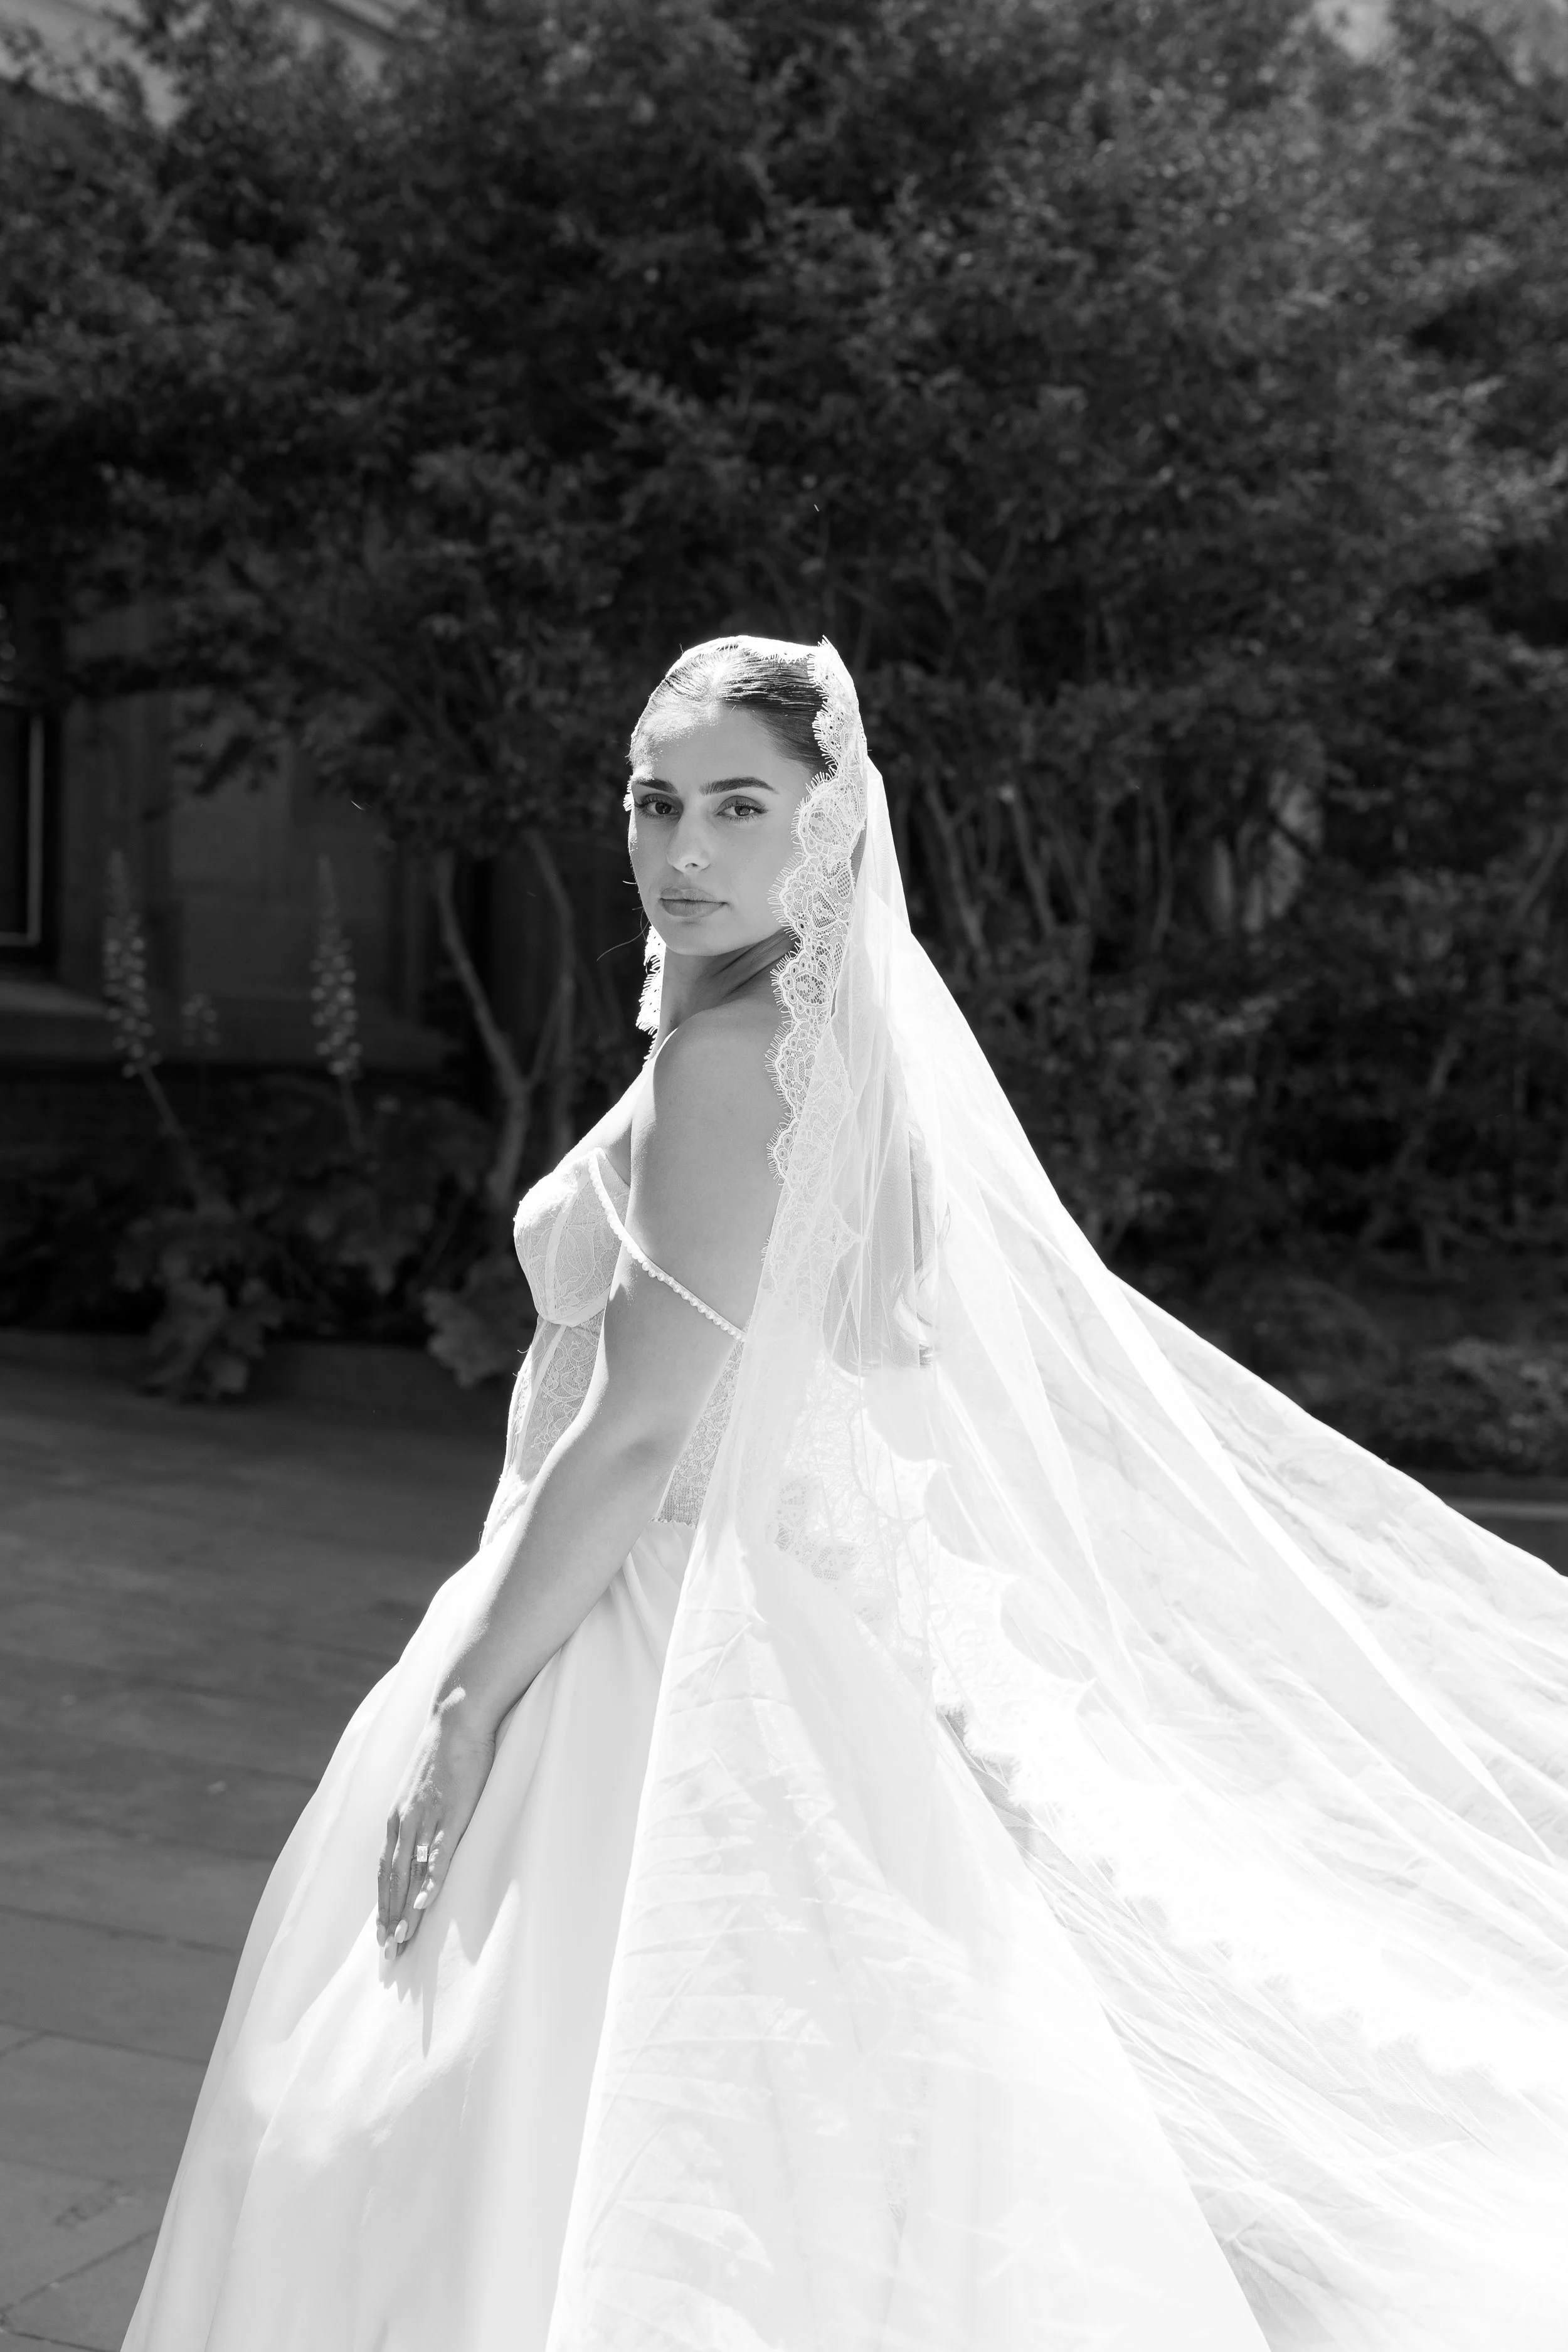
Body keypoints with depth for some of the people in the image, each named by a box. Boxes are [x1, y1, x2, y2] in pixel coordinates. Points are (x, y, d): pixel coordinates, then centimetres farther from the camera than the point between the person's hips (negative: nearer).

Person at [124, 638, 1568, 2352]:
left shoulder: (731, 1051, -18)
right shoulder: (846, 1037, 10)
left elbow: (643, 1430, -23)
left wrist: (466, 1705, -18)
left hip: (675, 1659, -9)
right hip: (769, 1642, 9)